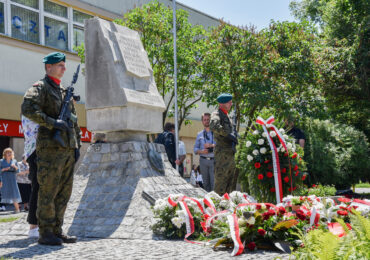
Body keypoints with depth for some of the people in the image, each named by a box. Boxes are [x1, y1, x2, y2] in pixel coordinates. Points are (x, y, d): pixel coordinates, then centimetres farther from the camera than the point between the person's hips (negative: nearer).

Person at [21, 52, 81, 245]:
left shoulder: (65, 91, 21)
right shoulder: (40, 87, -2)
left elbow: (74, 121, 24)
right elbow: (27, 108, -19)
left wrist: (77, 145, 16)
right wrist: (52, 123, -21)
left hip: (68, 149, 8)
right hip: (50, 148, -8)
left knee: (64, 192, 9)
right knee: (48, 192, -5)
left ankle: (57, 231, 15)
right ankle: (45, 233, 1)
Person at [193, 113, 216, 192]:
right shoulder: (199, 134, 16)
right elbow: (195, 149, 13)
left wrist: (212, 145, -16)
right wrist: (201, 151, -8)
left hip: (213, 160, -3)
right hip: (203, 160, 3)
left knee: (214, 182, -10)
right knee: (206, 182, 4)